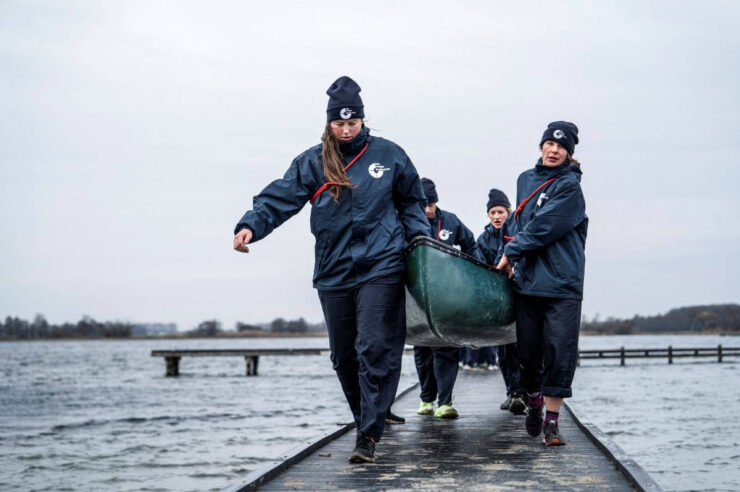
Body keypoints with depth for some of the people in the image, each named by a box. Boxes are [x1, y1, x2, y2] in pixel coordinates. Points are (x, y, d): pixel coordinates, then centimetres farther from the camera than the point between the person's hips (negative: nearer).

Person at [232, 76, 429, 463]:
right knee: (343, 355, 9)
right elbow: (280, 197, -6)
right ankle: (368, 419, 27)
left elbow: (412, 201, 18)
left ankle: (368, 437, -9)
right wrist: (251, 225, -22)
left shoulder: (387, 154, 7)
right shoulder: (312, 162, 5)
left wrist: (421, 240, 5)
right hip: (334, 271, 2)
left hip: (380, 267, -2)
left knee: (375, 349, -12)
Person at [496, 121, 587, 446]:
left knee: (559, 352, -7)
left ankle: (552, 420, -2)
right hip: (526, 280, 5)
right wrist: (509, 257, 6)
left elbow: (544, 226, -12)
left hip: (562, 283, -5)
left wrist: (511, 251, -6)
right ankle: (534, 400, 33)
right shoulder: (526, 180, 14)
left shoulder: (570, 187, -5)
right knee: (528, 348, 9)